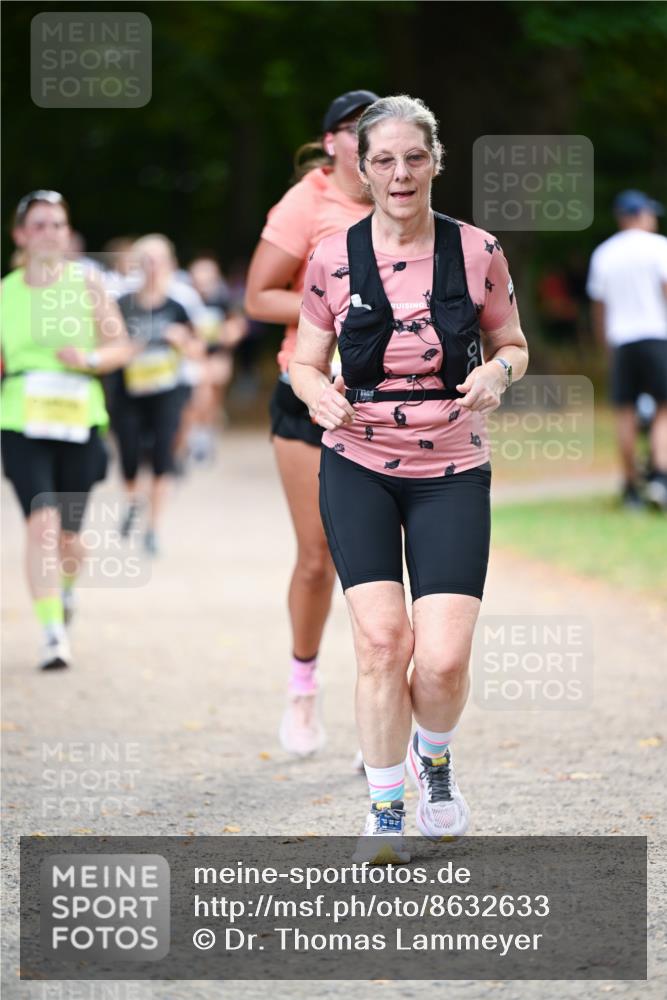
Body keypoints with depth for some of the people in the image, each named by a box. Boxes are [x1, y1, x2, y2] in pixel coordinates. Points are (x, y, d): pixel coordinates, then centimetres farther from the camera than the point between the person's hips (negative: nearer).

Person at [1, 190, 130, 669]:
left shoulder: (87, 283, 3)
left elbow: (121, 346, 5)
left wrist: (91, 359, -13)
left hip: (80, 422, 1)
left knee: (68, 535, 8)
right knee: (42, 523, -18)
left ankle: (67, 583, 43)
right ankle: (53, 631, -16)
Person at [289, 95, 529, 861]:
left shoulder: (477, 251, -2)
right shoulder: (332, 258, -2)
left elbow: (512, 344, 11)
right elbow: (304, 361, 7)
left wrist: (498, 369, -12)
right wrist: (319, 394, -15)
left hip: (452, 471, 0)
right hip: (358, 467, 0)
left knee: (444, 658, -10)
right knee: (381, 638, -13)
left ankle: (435, 757, 25)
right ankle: (385, 812, 6)